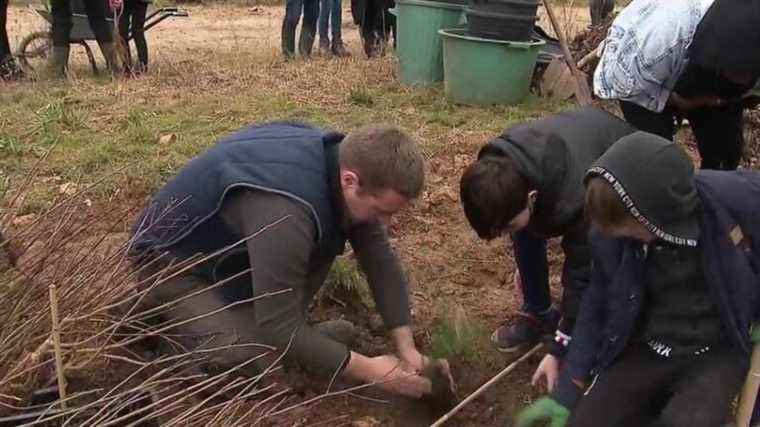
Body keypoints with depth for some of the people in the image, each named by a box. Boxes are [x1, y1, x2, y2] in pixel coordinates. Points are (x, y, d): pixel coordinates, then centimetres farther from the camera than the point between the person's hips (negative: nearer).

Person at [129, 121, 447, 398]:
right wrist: (370, 371, -27)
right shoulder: (285, 208, -40)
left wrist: (406, 348, -8)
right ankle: (153, 311, 2)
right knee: (254, 362, -20)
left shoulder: (343, 158, -13)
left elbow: (381, 261, -4)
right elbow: (279, 329, -35)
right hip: (171, 259, -7)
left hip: (232, 246, 8)